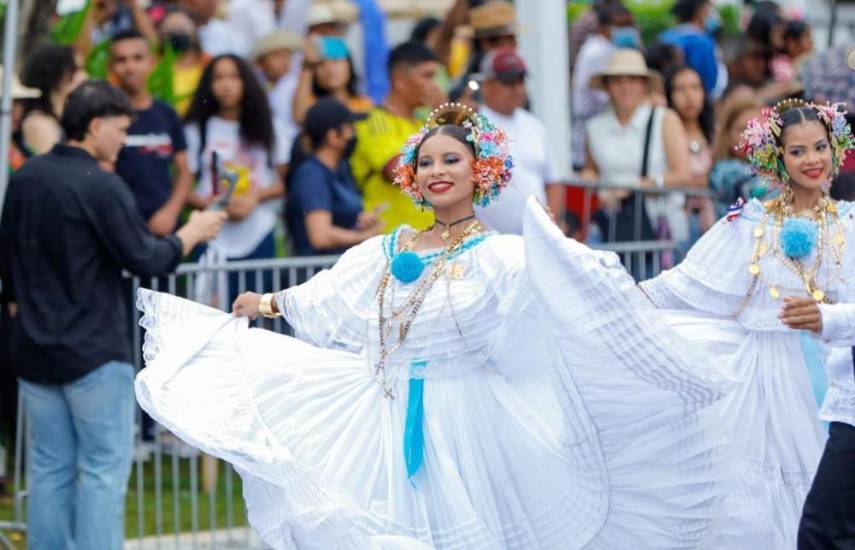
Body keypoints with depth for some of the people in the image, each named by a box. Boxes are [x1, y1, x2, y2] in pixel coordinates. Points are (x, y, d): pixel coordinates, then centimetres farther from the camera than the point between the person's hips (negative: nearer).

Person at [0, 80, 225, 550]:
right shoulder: (100, 185, -15)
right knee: (104, 468, 0)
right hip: (93, 352, -7)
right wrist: (191, 234, 1)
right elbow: (144, 260, -15)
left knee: (49, 469, 11)